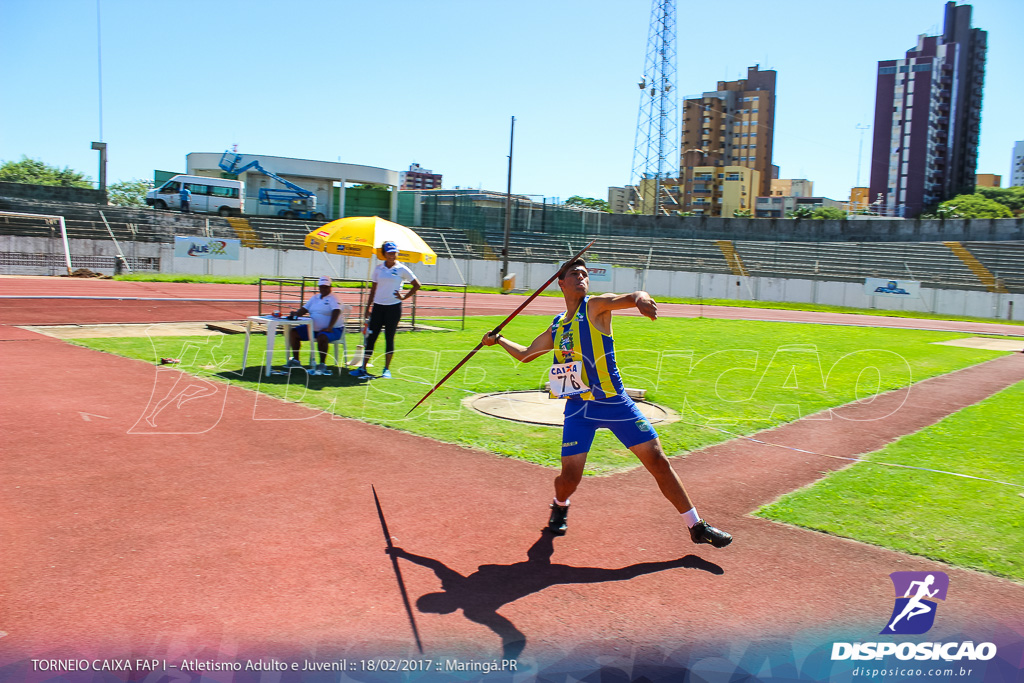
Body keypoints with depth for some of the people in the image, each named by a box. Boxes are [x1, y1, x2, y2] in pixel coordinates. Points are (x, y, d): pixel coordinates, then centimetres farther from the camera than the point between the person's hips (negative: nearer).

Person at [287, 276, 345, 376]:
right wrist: (296, 314, -11)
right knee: (293, 332, 1)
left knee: (322, 337, -40)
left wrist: (329, 327, -36)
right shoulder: (315, 298, 16)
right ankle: (296, 360, 4)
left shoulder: (333, 299, -7)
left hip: (333, 329, -8)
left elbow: (336, 312, -23)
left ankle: (322, 365, -29)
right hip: (314, 328, 8)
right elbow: (305, 309, 13)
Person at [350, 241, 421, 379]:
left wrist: (404, 297, -2)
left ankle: (387, 369, 13)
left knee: (389, 338, 3)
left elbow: (417, 285, 5)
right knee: (371, 337, 0)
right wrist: (368, 306, 8)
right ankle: (363, 368, 3)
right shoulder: (378, 268, 8)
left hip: (394, 307, -3)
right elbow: (373, 289, 12)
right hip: (378, 306, 3)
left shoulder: (402, 269, 0)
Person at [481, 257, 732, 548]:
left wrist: (639, 298, -46)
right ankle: (559, 507, 31)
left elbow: (627, 298, -24)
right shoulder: (556, 327, 12)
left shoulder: (595, 307, -2)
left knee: (657, 460, -4)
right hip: (578, 407, 3)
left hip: (614, 403, -3)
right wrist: (499, 340, 32)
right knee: (569, 476, -6)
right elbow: (525, 354, 29)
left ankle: (697, 526, 10)